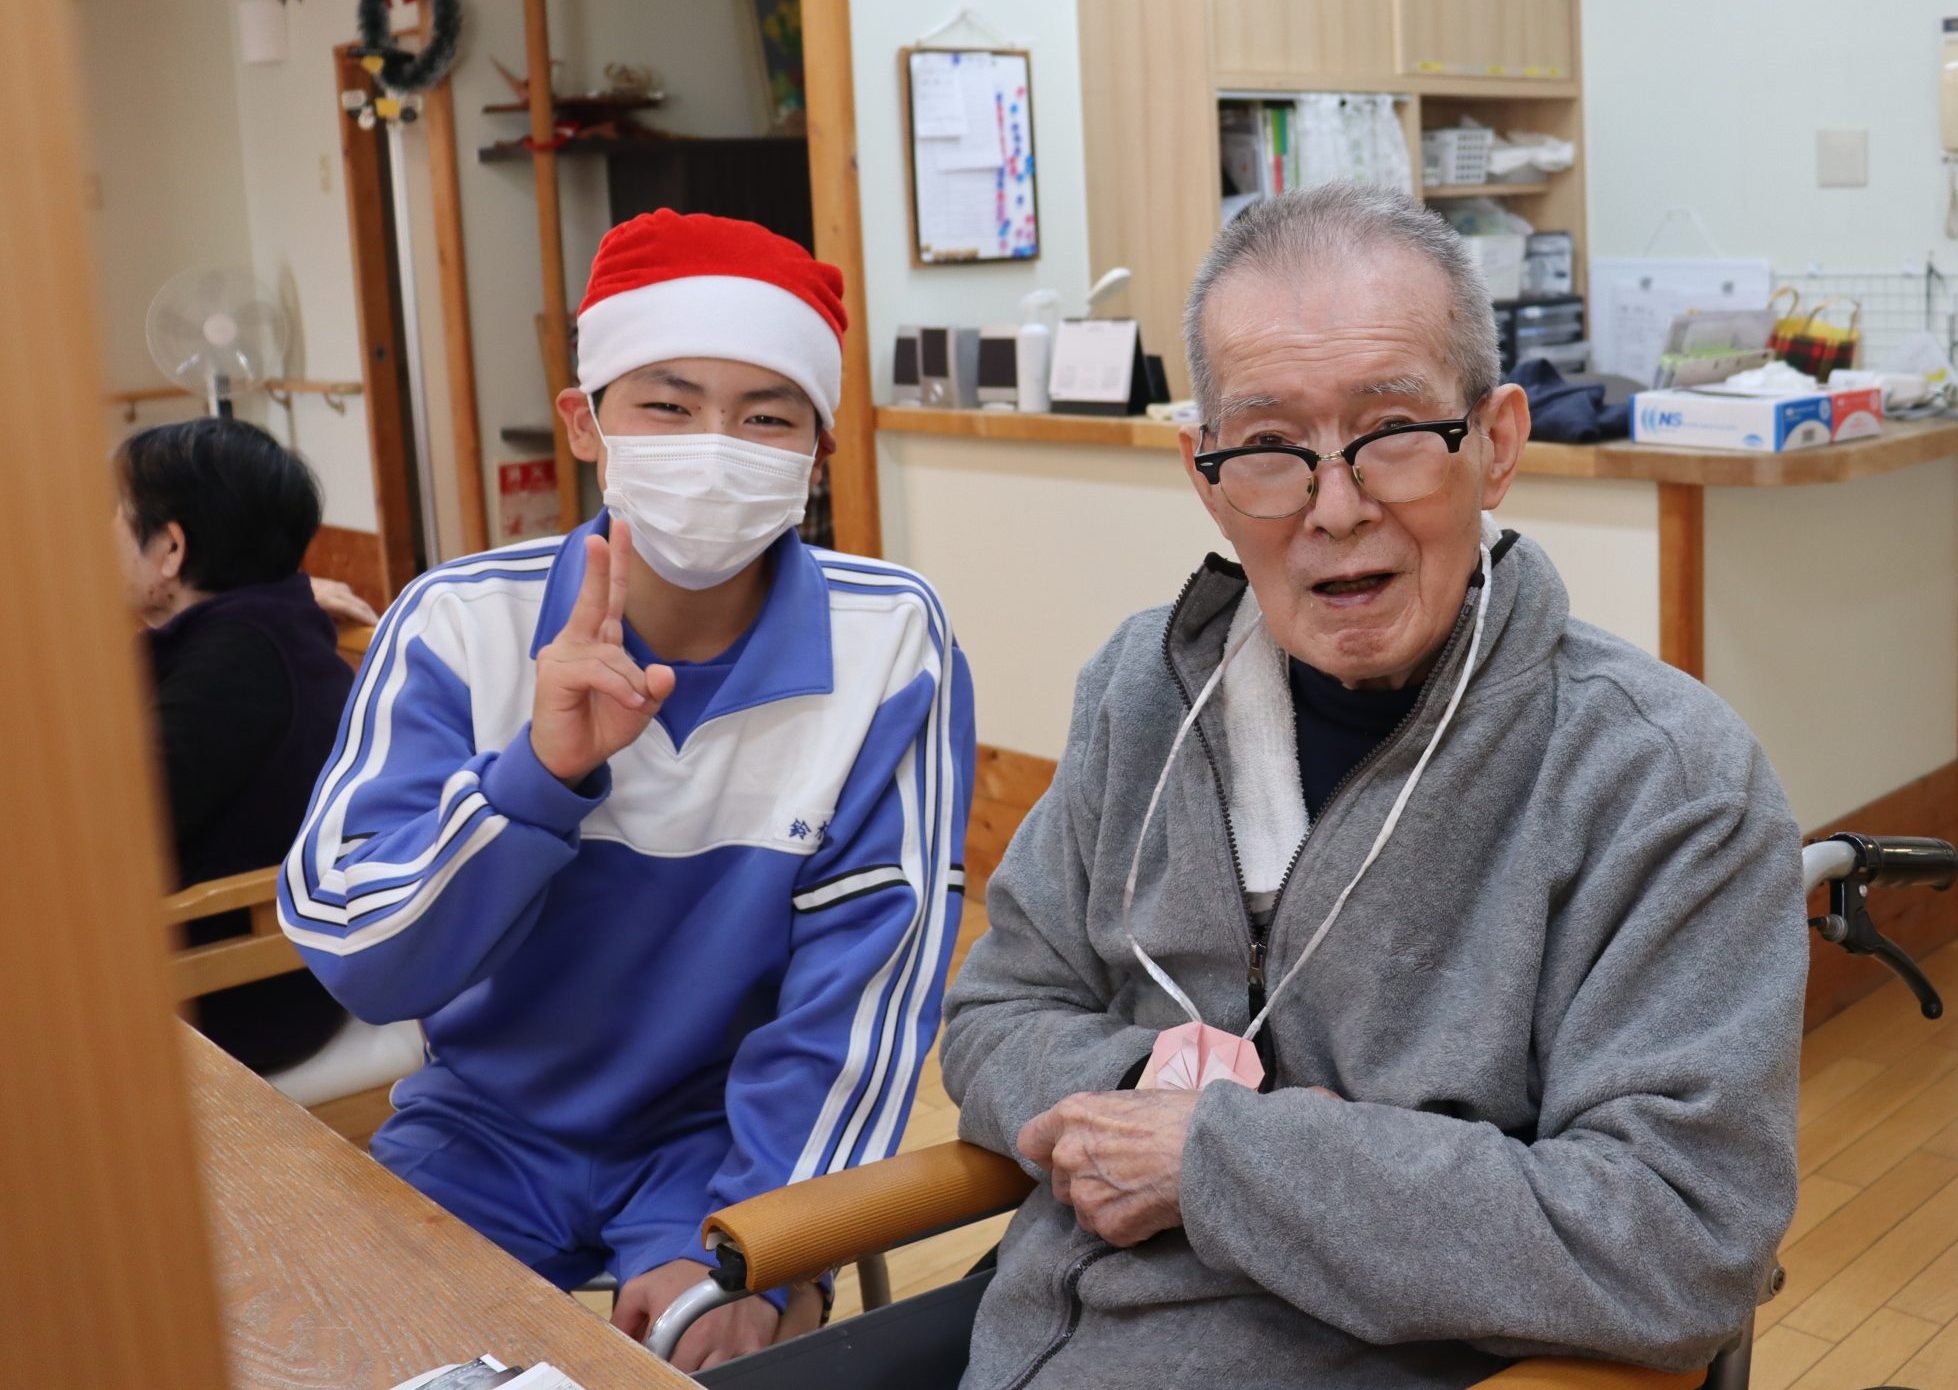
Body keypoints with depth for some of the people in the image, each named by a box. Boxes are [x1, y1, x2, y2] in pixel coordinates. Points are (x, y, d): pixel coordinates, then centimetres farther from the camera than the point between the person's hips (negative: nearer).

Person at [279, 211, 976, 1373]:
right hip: (490, 1134, 2)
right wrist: (542, 773, -31)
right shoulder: (461, 625, -10)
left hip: (734, 1140, -1)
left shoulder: (890, 639, -13)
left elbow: (864, 983, -12)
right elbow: (353, 958, -15)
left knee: (700, 1338, -26)